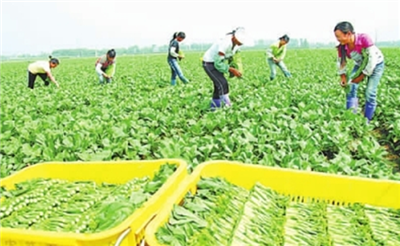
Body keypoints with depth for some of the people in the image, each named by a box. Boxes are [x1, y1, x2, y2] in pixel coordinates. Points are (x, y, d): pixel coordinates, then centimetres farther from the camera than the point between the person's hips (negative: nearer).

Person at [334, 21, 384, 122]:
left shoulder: (364, 39, -37)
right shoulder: (342, 47, -22)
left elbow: (372, 59, -31)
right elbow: (340, 62, -4)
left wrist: (362, 76, -24)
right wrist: (343, 76, -12)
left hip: (376, 64, -4)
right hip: (360, 64, 5)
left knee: (370, 93, -10)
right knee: (350, 87, -10)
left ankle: (366, 120, 5)